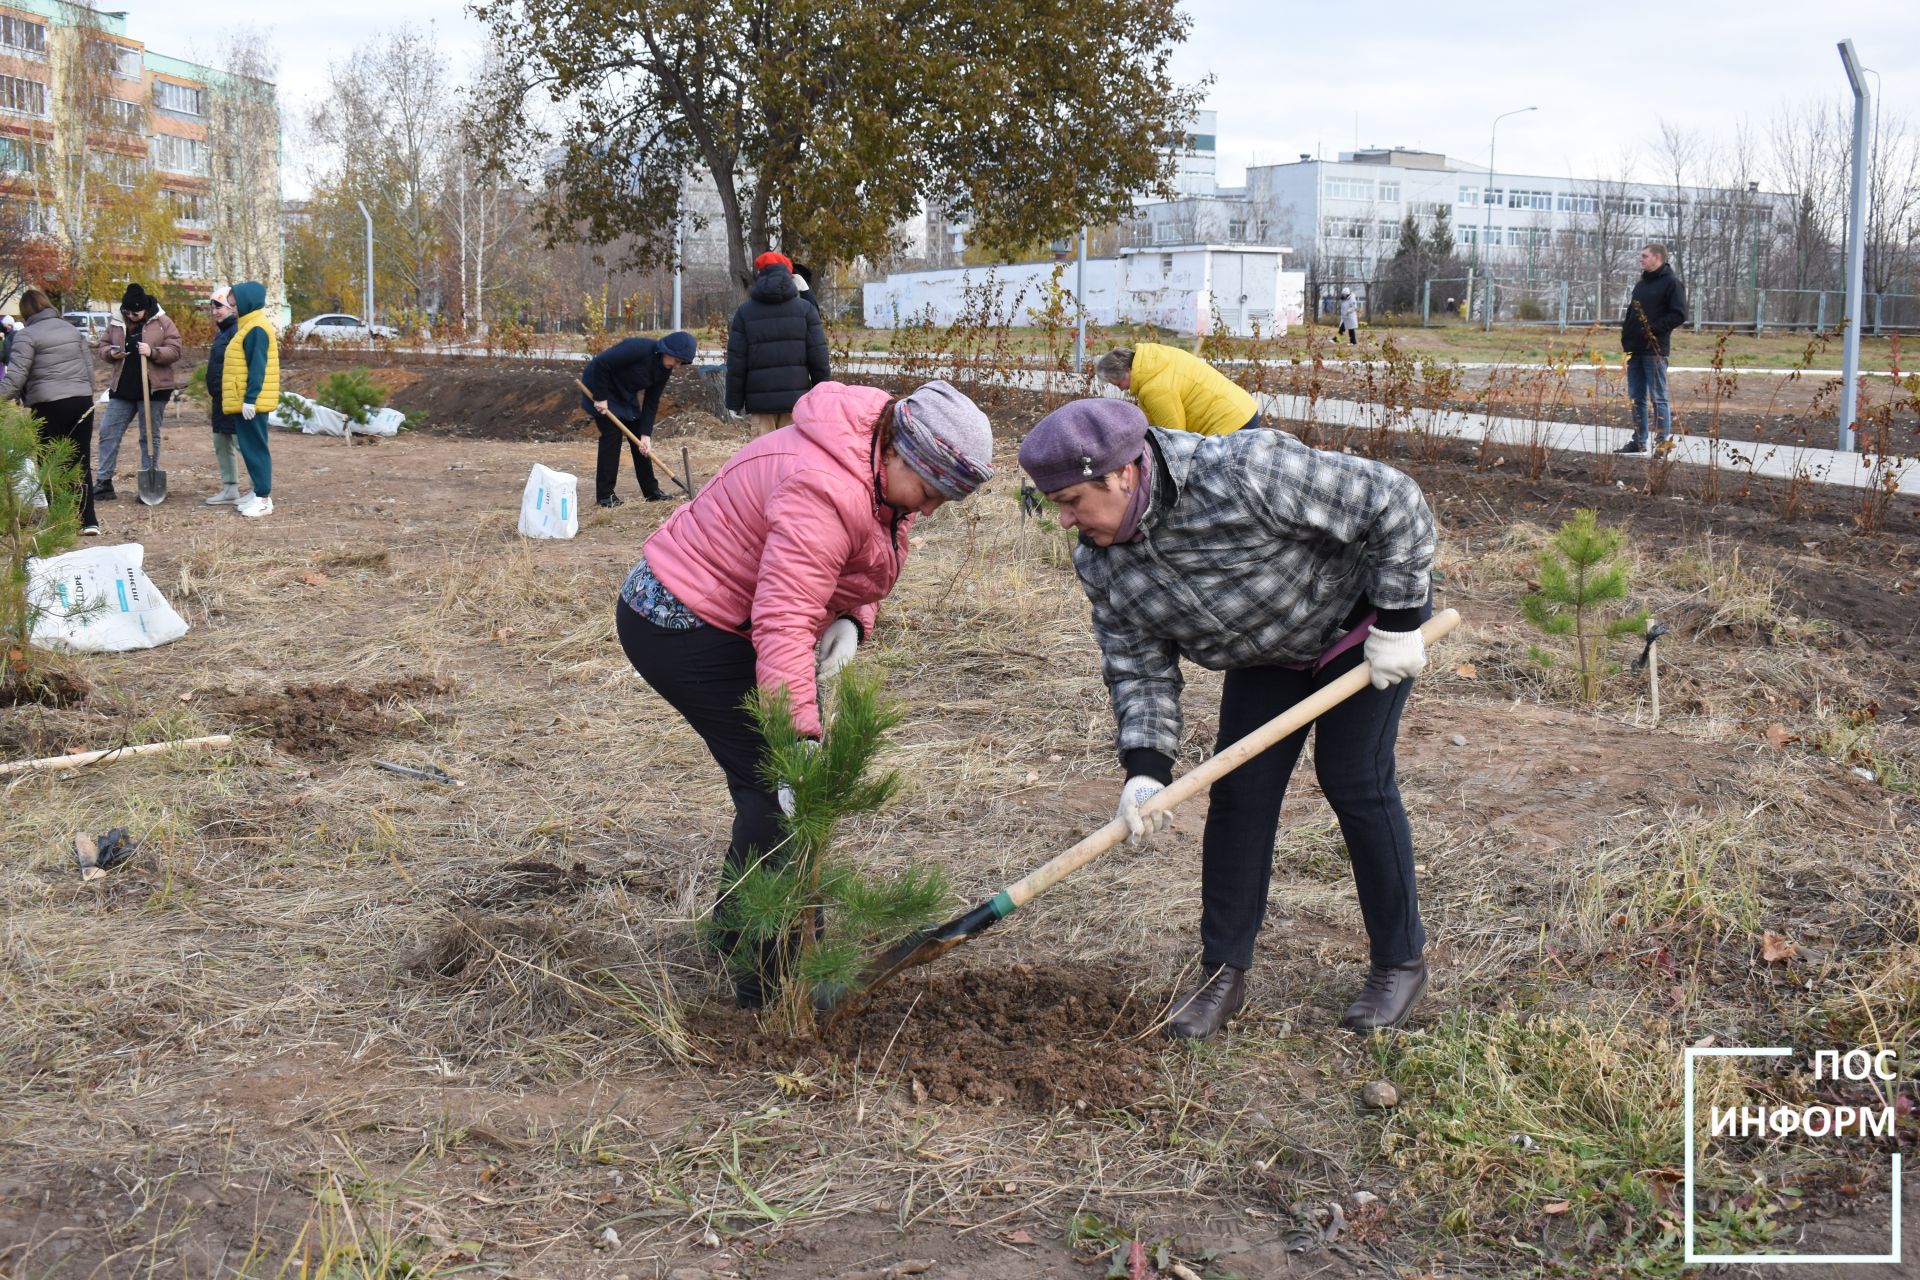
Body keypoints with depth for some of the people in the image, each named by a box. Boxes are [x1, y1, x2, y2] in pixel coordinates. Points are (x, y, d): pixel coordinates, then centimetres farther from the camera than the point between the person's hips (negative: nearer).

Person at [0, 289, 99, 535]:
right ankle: (89, 521, 7)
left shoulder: (27, 335, -5)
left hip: (49, 406, -5)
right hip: (82, 403, 6)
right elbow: (88, 367, 17)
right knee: (82, 462, 9)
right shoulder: (72, 330, 14)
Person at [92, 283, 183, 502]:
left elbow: (174, 351, -6)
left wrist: (152, 352, -23)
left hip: (153, 389, -3)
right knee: (108, 434, 2)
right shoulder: (116, 324, 5)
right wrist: (110, 352, -10)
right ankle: (104, 482, 8)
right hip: (121, 390, 4)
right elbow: (101, 346, 13)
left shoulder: (163, 323, -4)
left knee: (150, 436, 4)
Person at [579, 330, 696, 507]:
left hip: (625, 395, 8)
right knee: (612, 435, -13)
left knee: (639, 439, 5)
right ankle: (605, 495, -7)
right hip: (601, 385, -8)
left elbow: (651, 402, -4)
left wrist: (646, 434, -11)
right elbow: (600, 363, -32)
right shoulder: (639, 348, -32)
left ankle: (651, 490, 13)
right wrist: (600, 398, -26)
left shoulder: (664, 370, -7)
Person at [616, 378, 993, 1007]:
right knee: (779, 785, -12)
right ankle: (768, 981, -5)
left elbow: (856, 571, 13)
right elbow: (784, 625, -41)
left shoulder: (887, 475, -1)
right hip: (679, 623, -10)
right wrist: (802, 739, -46)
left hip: (729, 621, 10)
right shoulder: (823, 492, -33)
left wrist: (849, 622, -9)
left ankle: (735, 934, 28)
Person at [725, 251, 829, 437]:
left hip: (760, 400, 0)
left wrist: (734, 402, 8)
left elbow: (736, 361, 2)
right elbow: (818, 357, 0)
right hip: (796, 398, 0)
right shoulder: (805, 309, 3)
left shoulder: (745, 312, 4)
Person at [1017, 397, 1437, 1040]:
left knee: (1356, 783, -7)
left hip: (1361, 621, -6)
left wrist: (1397, 623, -26)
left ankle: (1401, 962, 11)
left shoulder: (1246, 473, -40)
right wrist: (1145, 769, -25)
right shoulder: (1101, 563, -17)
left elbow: (1392, 502, -31)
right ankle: (1223, 971, 11)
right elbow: (1138, 669, -10)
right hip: (1267, 652, 6)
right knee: (1239, 794, -1)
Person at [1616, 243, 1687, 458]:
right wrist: (1626, 333, 12)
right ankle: (1639, 442, 15)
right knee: (1636, 398, 10)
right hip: (1634, 349, 8)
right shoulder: (1641, 283, 19)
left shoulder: (1671, 283, -6)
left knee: (1658, 397, -5)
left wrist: (1654, 329, -20)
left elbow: (1679, 315, -14)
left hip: (1655, 349, -8)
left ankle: (1664, 441, -1)